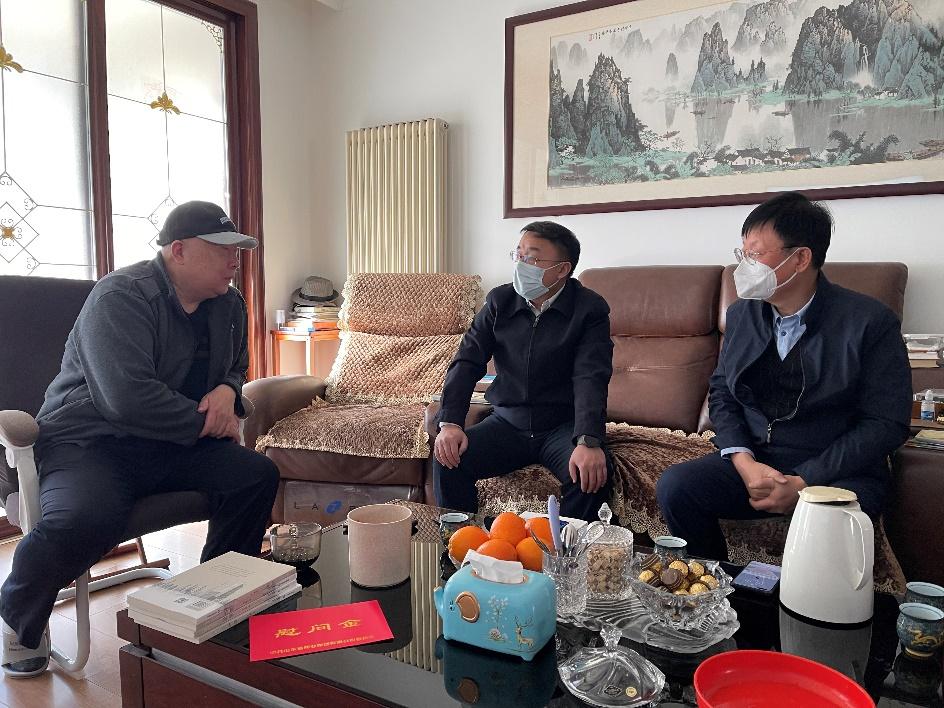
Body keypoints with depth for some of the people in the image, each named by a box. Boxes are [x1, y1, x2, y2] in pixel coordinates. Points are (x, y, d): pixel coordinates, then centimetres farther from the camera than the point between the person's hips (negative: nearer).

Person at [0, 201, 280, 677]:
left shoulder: (228, 304, 7)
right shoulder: (121, 297, -16)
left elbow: (236, 367, 23)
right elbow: (127, 397, -28)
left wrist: (228, 391, -2)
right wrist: (206, 422, -17)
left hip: (174, 447, 6)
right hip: (89, 442, -6)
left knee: (258, 474, -16)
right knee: (86, 521, -35)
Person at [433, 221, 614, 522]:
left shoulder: (590, 309, -8)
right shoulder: (500, 300, 2)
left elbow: (590, 378, -20)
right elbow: (467, 361, -4)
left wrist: (588, 442, -36)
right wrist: (450, 423, -20)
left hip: (563, 426, -2)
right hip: (507, 422, 3)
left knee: (595, 473, -30)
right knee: (449, 458, -18)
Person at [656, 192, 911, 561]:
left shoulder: (871, 322, -9)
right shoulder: (742, 314, 6)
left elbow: (886, 424, -10)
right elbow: (721, 392, 8)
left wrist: (803, 482, -17)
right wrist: (744, 462, -10)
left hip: (836, 471, -4)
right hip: (752, 462, 4)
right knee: (674, 486, -19)